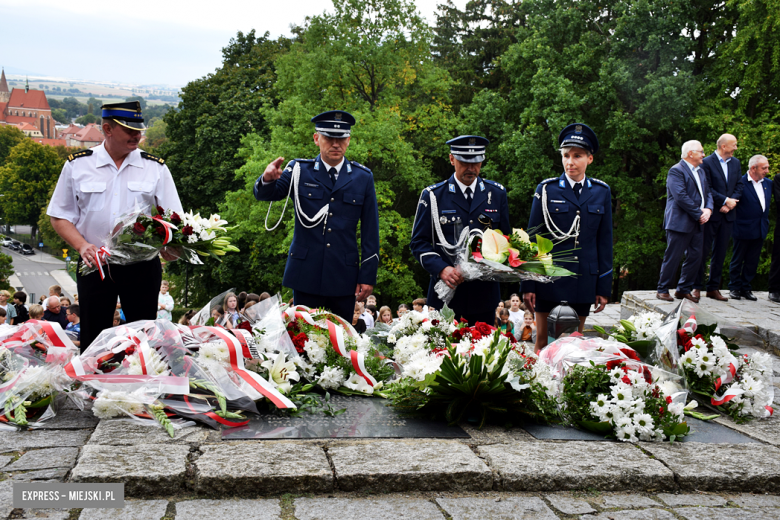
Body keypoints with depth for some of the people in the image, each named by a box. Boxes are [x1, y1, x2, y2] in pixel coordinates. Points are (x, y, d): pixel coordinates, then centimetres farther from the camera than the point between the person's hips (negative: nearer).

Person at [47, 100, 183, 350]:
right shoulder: (77, 165, 4)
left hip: (142, 266, 0)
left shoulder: (155, 167, 4)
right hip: (94, 265, 0)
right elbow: (60, 216, 6)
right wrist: (81, 245, -11)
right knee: (93, 340, 6)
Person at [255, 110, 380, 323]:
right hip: (306, 275, -1)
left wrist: (368, 276, 1)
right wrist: (268, 179, -28)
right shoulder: (299, 171, 6)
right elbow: (264, 194, -3)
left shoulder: (363, 177, 7)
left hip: (344, 278, 1)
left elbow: (370, 231, 6)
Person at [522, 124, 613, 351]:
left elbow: (605, 241, 8)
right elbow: (532, 238, 1)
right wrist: (527, 284, -3)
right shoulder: (547, 189, -1)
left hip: (583, 280, 2)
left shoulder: (601, 192, 6)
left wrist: (604, 287, 5)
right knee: (543, 341, 3)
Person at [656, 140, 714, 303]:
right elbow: (681, 197, -18)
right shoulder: (676, 171, -10)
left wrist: (708, 209, -3)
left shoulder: (700, 171, 19)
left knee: (695, 257, 7)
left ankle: (684, 289, 18)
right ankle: (662, 290, 6)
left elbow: (707, 193, 17)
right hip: (680, 223, -8)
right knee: (673, 258, -4)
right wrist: (699, 214, -16)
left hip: (697, 223, 8)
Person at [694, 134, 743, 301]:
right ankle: (697, 287, 6)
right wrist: (725, 200, -13)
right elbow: (707, 188, -11)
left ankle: (713, 288, 13)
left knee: (720, 252, 7)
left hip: (728, 214, 6)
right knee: (703, 250, -2)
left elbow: (739, 186, 11)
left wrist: (731, 203, -6)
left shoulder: (736, 163, 12)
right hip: (711, 213, -6)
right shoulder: (707, 162, -7)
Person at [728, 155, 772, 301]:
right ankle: (734, 288, 17)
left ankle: (746, 288, 20)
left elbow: (768, 202, 17)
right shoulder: (740, 183, -12)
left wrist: (766, 222, 12)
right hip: (744, 228, -6)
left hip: (760, 230, 6)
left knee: (752, 261, 10)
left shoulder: (768, 183, 9)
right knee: (738, 260, 6)